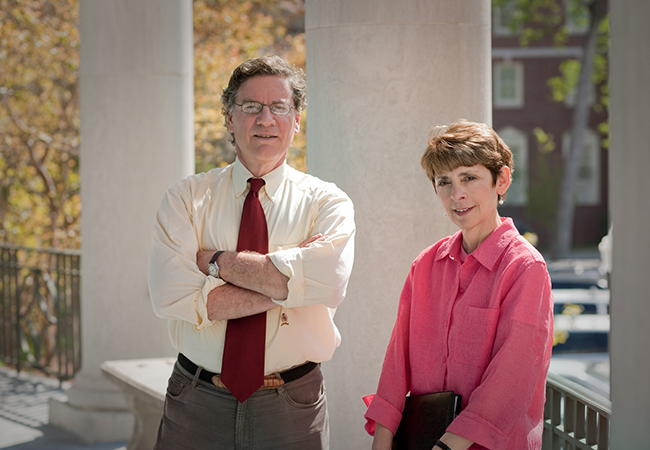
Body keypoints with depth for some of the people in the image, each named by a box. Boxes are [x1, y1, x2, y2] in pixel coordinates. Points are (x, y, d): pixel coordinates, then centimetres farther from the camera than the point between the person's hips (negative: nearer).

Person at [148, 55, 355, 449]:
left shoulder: (326, 202, 0)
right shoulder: (187, 198, 1)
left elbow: (327, 281, -21)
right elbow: (171, 295, -14)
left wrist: (217, 262, -15)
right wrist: (282, 285, -18)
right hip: (197, 405, 1)